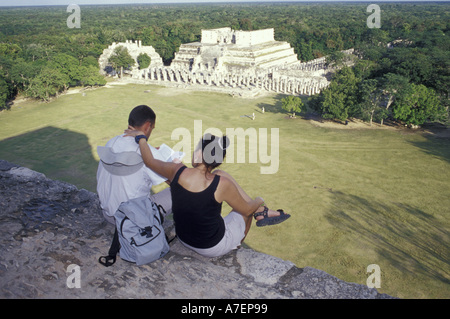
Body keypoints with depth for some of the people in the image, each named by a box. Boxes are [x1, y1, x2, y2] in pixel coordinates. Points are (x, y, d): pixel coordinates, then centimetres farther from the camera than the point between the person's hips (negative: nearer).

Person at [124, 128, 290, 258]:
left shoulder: (177, 171, -19)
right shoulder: (221, 185, -28)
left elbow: (149, 161, 2)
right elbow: (247, 209, -9)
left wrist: (140, 137, 18)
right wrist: (259, 201, 13)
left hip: (183, 238, 5)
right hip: (213, 247, -4)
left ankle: (260, 212, 21)